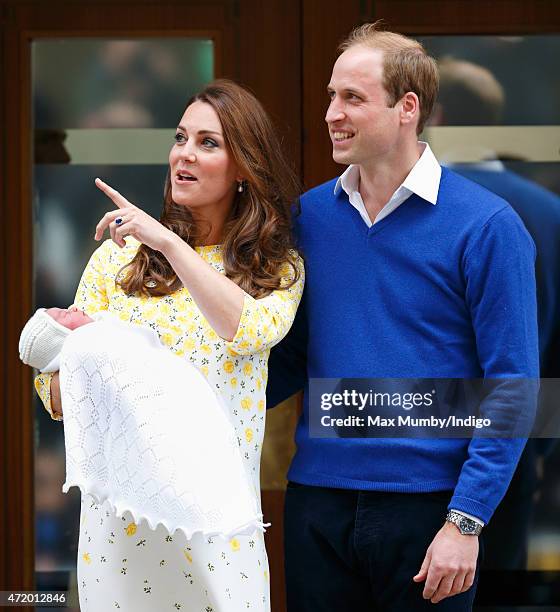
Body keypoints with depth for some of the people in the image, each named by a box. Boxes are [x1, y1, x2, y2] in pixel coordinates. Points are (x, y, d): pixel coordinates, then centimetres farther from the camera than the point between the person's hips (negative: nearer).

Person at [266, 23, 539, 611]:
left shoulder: (486, 225, -7)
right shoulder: (311, 215, 7)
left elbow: (511, 388, -8)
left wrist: (465, 521, -13)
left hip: (427, 507, -4)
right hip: (318, 501, 4)